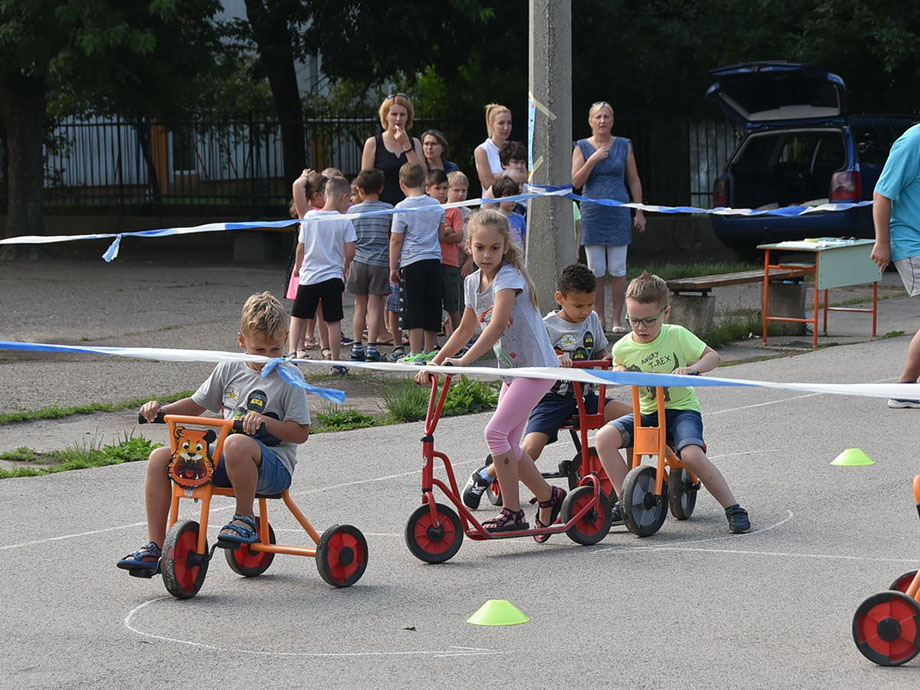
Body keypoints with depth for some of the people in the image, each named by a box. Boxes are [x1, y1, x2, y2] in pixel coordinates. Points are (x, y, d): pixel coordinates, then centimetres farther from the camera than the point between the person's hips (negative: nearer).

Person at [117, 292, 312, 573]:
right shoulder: (229, 369, 11)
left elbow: (300, 432, -8)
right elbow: (196, 404, 21)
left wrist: (265, 421, -25)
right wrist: (161, 409, 4)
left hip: (274, 464, -6)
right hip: (226, 459, 6)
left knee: (237, 444, -41)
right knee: (161, 458, -9)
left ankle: (245, 518, -17)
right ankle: (154, 547, -9)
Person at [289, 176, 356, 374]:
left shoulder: (309, 217, -1)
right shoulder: (344, 221, -8)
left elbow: (301, 247, 4)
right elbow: (350, 251, -8)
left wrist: (298, 266, 22)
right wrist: (345, 268, 12)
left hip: (309, 276, 2)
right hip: (333, 275, -2)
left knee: (298, 317, 13)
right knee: (333, 321, 4)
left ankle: (292, 352, -1)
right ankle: (336, 363, 7)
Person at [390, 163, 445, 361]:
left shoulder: (402, 208, -9)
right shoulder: (436, 205, 5)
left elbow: (396, 240, -7)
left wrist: (393, 267, -1)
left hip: (412, 262, -5)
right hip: (434, 259, 5)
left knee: (414, 309, -2)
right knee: (432, 306, 11)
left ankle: (415, 353, -3)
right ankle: (429, 350, 18)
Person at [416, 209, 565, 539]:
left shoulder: (508, 277, -18)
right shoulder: (473, 282, 7)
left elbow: (496, 326, -32)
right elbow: (465, 330, 19)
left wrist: (464, 361, -41)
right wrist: (433, 363, 12)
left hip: (536, 366, -9)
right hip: (511, 370, 9)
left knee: (496, 432, -17)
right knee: (508, 444, 9)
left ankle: (512, 512, -10)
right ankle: (549, 497, 28)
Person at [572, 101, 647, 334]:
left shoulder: (624, 146, 7)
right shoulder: (582, 147, 5)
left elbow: (634, 181, 10)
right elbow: (576, 181, -2)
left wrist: (639, 212, 5)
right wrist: (593, 160, -14)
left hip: (618, 213, 0)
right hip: (592, 213, 0)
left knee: (618, 270, -2)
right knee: (595, 271, 1)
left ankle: (617, 319, 3)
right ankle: (599, 317, 10)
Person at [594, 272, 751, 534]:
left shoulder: (677, 336, -10)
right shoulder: (622, 348, -3)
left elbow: (713, 356, -2)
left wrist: (692, 369, -23)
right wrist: (618, 372, -5)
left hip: (681, 409, -4)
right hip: (646, 413, 4)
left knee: (691, 454, -32)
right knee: (605, 437, -21)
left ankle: (733, 509, -18)